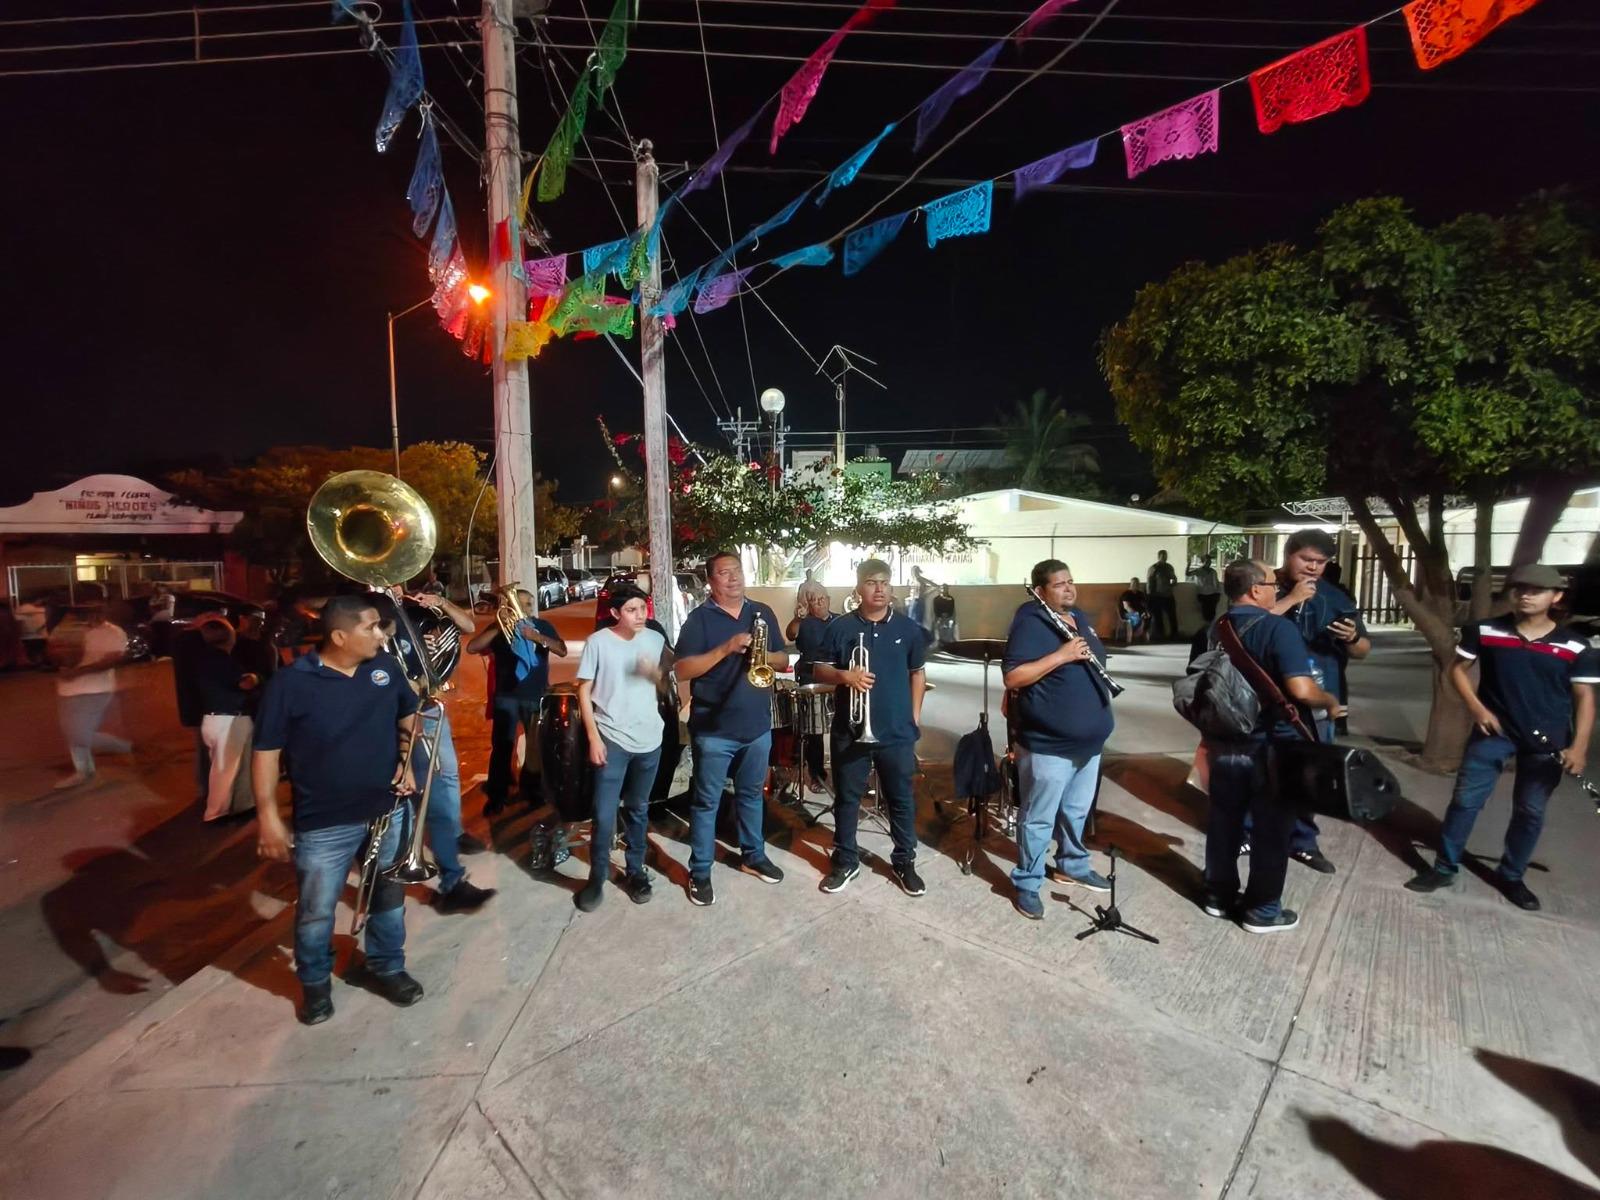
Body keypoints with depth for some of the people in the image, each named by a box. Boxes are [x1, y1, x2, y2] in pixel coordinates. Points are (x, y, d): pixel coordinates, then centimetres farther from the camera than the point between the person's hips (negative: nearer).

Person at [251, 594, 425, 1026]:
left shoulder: (386, 666, -5)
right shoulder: (291, 683, -16)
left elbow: (409, 715, 10)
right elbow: (266, 752, -11)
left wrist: (407, 760, -3)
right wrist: (268, 817, -14)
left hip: (387, 811, 4)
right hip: (324, 823, -3)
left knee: (389, 896, 19)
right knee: (315, 912, 14)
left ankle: (385, 966, 41)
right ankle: (315, 983, 41)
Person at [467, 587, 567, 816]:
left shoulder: (543, 626, 2)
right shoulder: (499, 627, 2)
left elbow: (562, 651, -11)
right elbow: (471, 648, -11)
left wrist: (537, 637, -26)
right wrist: (498, 628, -21)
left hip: (537, 696, 0)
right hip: (506, 696, 0)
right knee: (501, 746, 2)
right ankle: (496, 797, 13)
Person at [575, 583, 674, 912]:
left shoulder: (656, 639, 1)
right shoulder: (598, 642, -8)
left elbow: (668, 681, 10)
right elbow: (583, 691, -5)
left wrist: (654, 673, -13)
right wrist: (593, 737, -11)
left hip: (649, 739, 3)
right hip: (611, 739, -3)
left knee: (638, 809, 16)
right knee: (604, 814, 1)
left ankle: (636, 870, 31)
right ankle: (597, 877, 20)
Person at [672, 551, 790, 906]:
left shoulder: (763, 613, 6)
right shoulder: (700, 618, -8)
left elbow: (783, 660, 9)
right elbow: (682, 670, -16)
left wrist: (763, 656, -13)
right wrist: (725, 649, -26)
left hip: (757, 726, 4)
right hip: (713, 730, -4)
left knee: (751, 794, 20)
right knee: (706, 802, 8)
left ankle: (753, 855, 38)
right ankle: (700, 873, 22)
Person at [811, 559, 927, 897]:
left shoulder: (908, 628, 2)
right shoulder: (840, 627, -3)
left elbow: (918, 672, 11)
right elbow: (819, 670, 1)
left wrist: (914, 715, 6)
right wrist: (844, 676, -18)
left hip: (898, 731, 1)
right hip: (850, 730, 0)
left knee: (902, 799, 12)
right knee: (846, 798, 11)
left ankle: (905, 862, 30)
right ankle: (845, 862, 29)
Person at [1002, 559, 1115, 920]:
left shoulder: (1081, 618, 10)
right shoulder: (1030, 624, -16)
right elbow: (1012, 678, -25)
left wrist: (1103, 700, 13)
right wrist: (1061, 655, -28)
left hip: (1088, 740, 8)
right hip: (1048, 744, -8)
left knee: (1077, 810, 24)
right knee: (1039, 818, 4)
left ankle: (1072, 864, 43)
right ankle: (1027, 883, 19)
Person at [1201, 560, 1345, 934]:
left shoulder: (1219, 627, 3)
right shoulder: (1278, 628, -19)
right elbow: (1301, 689, -26)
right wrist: (1331, 702, -8)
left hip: (1224, 743, 6)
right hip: (1270, 747, -6)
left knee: (1224, 822, 16)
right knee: (1272, 830, 9)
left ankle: (1219, 895, 29)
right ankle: (1262, 911, 21)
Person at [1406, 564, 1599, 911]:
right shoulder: (1484, 631, -4)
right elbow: (1458, 669, 5)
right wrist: (1477, 708, -8)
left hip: (1546, 741, 1)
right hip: (1494, 731, -1)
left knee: (1530, 811, 12)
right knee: (1465, 799, 0)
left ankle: (1511, 877, 29)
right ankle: (1445, 868, 11)